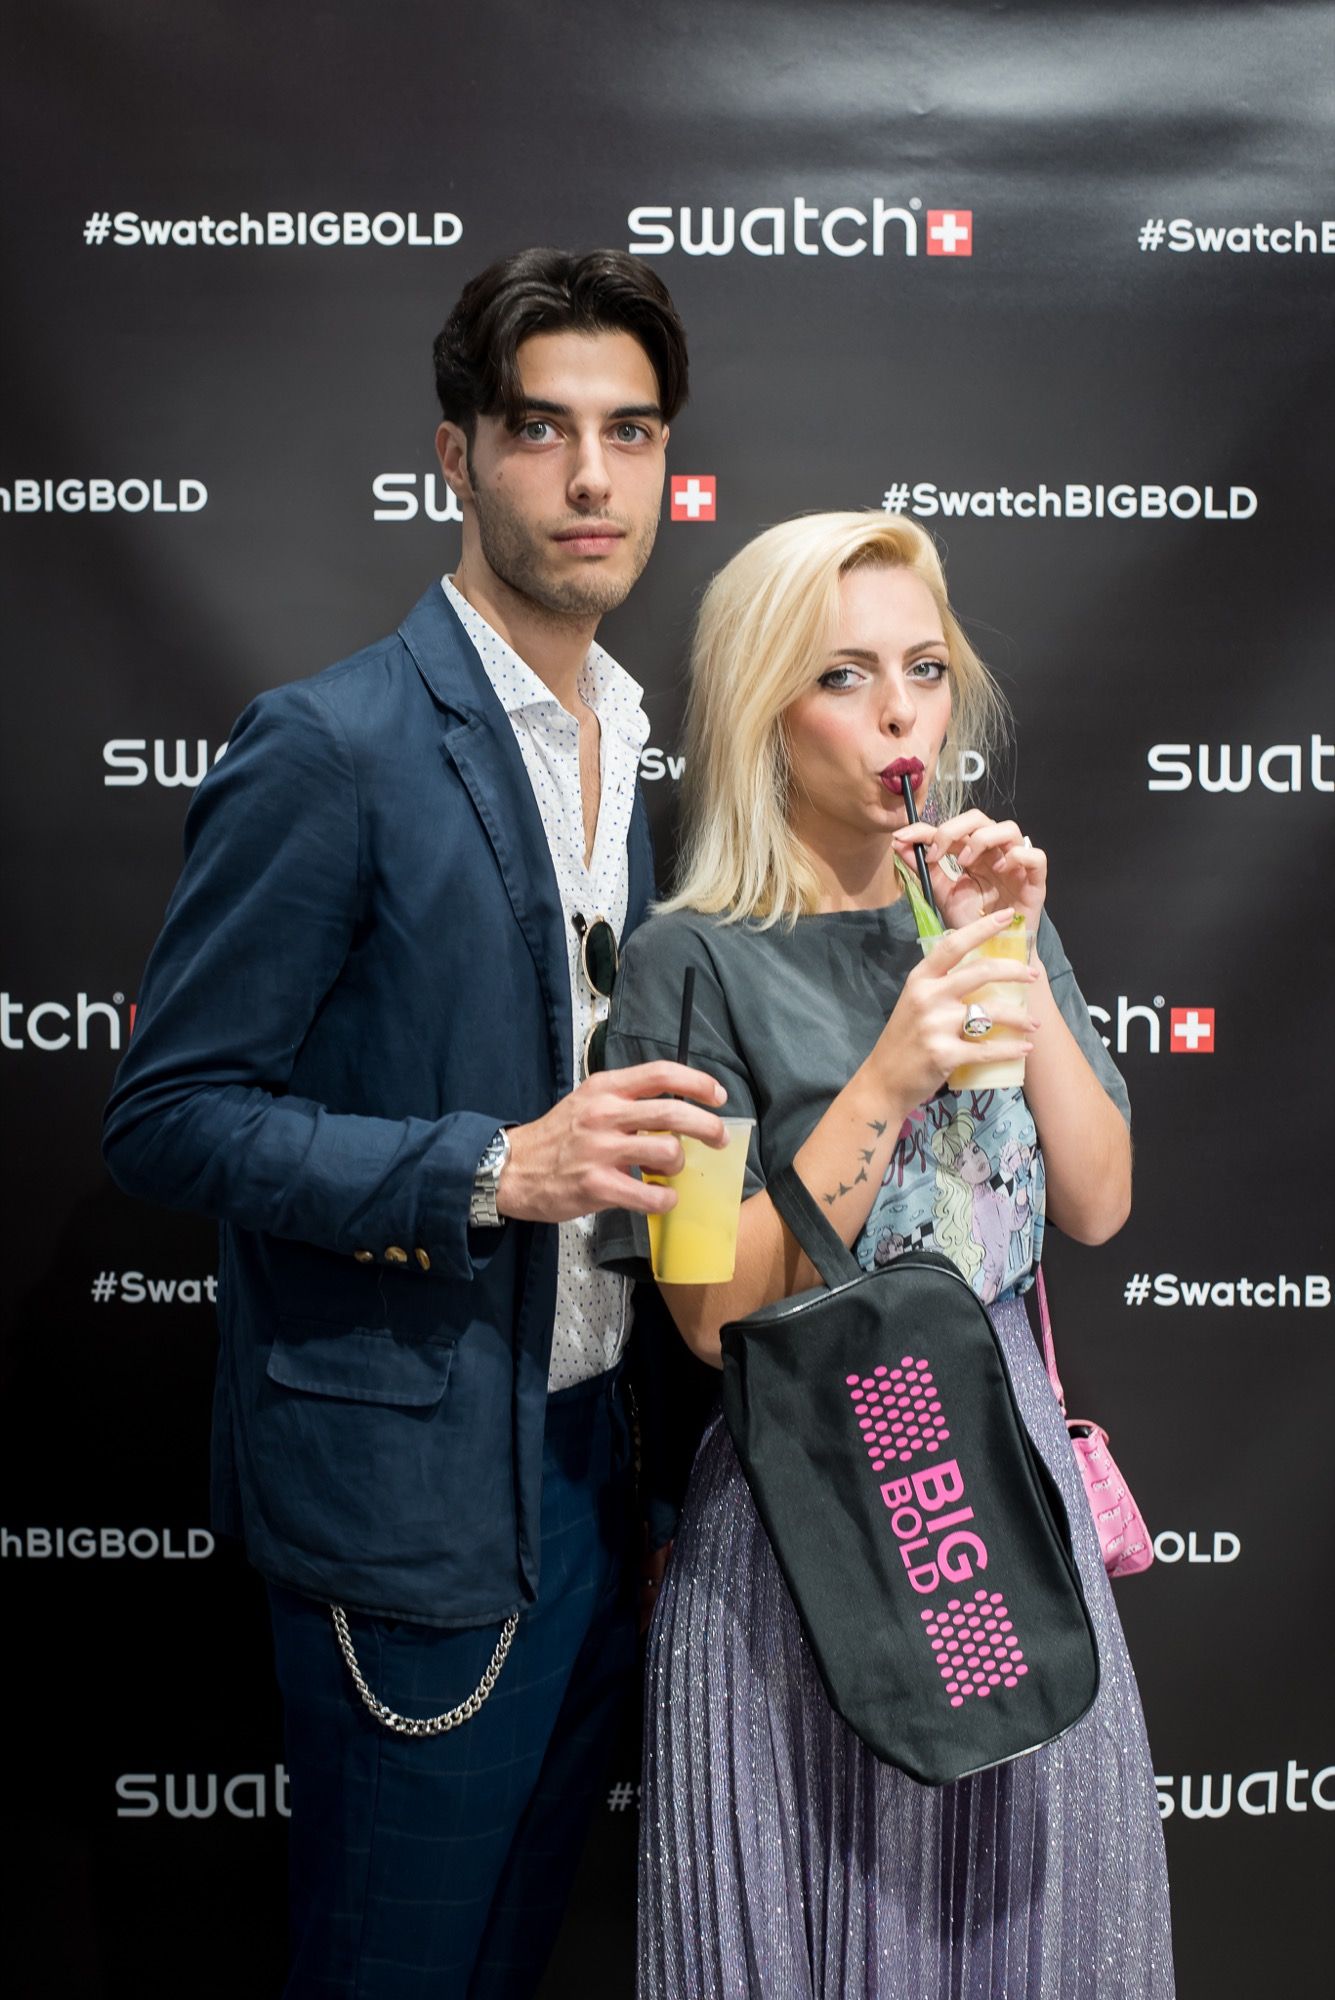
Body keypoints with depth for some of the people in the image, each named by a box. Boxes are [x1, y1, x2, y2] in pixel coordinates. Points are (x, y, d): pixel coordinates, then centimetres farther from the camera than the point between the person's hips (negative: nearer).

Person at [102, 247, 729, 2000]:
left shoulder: (629, 748, 10)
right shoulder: (331, 748, -15)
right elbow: (172, 1118, -16)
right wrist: (494, 1168, -26)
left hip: (589, 1460, 7)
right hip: (410, 1481, -7)